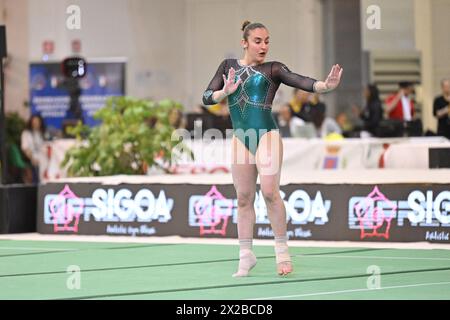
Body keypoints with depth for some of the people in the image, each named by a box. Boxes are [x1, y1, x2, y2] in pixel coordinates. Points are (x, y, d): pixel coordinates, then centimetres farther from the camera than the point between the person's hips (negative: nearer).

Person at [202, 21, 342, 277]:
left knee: (270, 192, -15)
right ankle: (246, 256, 15)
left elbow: (301, 81, -12)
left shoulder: (273, 69, 3)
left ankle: (282, 252, -5)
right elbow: (207, 97, 8)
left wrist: (325, 85, -31)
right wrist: (225, 92, -13)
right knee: (244, 198, 6)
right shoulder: (229, 66, 12)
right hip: (241, 139, 3)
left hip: (267, 135, -3)